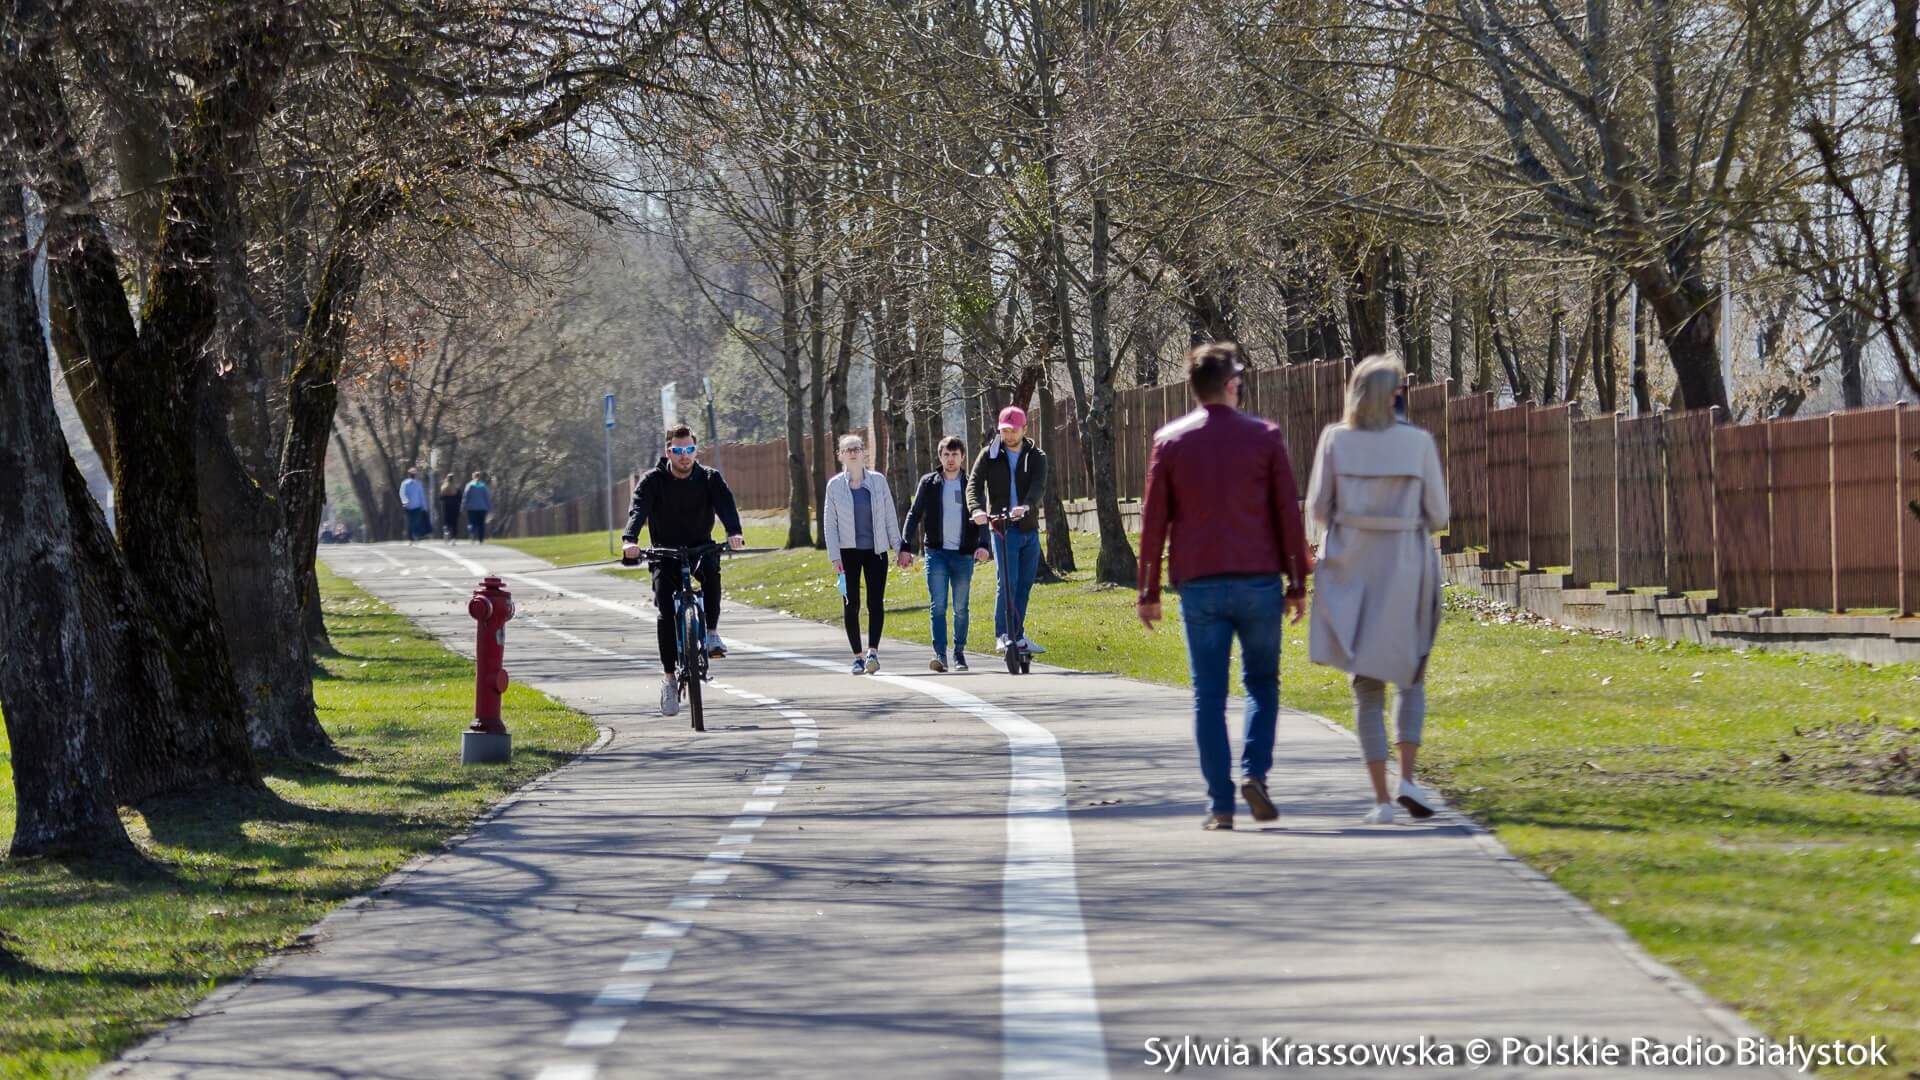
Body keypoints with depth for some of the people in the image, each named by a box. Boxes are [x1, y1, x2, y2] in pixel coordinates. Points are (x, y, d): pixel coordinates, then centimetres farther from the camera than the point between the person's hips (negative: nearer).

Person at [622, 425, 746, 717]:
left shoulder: (710, 478, -6)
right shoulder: (653, 480, -9)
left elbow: (726, 505, -24)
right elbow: (638, 509, -25)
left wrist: (734, 532, -46)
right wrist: (629, 540, -46)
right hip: (666, 553, 0)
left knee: (711, 569, -36)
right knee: (665, 613, -16)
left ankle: (711, 632, -22)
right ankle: (669, 678, -4)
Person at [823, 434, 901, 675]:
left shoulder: (878, 481, 3)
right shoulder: (835, 485, 1)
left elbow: (890, 516, 7)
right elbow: (830, 523, 2)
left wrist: (898, 546, 4)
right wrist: (835, 556, -5)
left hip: (876, 550, 0)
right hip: (848, 551, 0)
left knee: (875, 603, -9)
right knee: (851, 605, 1)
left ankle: (872, 652, -12)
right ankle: (857, 657, 8)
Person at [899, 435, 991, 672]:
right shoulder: (929, 483, 6)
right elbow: (914, 515, 7)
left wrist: (982, 545, -16)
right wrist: (906, 547, -1)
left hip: (963, 555, 0)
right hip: (936, 553, 0)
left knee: (961, 608, 6)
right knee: (937, 606, -10)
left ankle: (959, 654, 16)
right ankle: (939, 655, -14)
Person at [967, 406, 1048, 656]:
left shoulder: (1036, 457, 3)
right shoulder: (990, 454, 1)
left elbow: (1039, 487, -14)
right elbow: (974, 483, -10)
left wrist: (1026, 506, -36)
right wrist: (976, 509, -31)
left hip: (1029, 529, 3)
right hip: (1003, 528, -3)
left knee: (1025, 584, 9)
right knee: (1007, 581, -15)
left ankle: (1018, 636, 19)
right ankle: (1002, 636, -14)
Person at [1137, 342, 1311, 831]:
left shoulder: (1169, 441, 4)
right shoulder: (1264, 437, 1)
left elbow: (1153, 519, 4)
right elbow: (1288, 515, 1)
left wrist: (1149, 591, 9)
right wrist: (1298, 584, 7)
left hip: (1200, 584, 0)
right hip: (1259, 580, 0)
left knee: (1209, 695, 3)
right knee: (1262, 683, 14)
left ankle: (1220, 804, 0)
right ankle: (1255, 772, -7)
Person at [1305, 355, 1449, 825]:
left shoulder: (1336, 439, -4)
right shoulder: (1418, 442, -5)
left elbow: (1317, 507, 0)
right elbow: (1437, 514, -2)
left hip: (1351, 571, 1)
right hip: (1405, 570, -1)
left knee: (1367, 687, 8)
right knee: (1411, 679, 17)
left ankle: (1381, 799, 1)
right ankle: (1407, 778, -1)